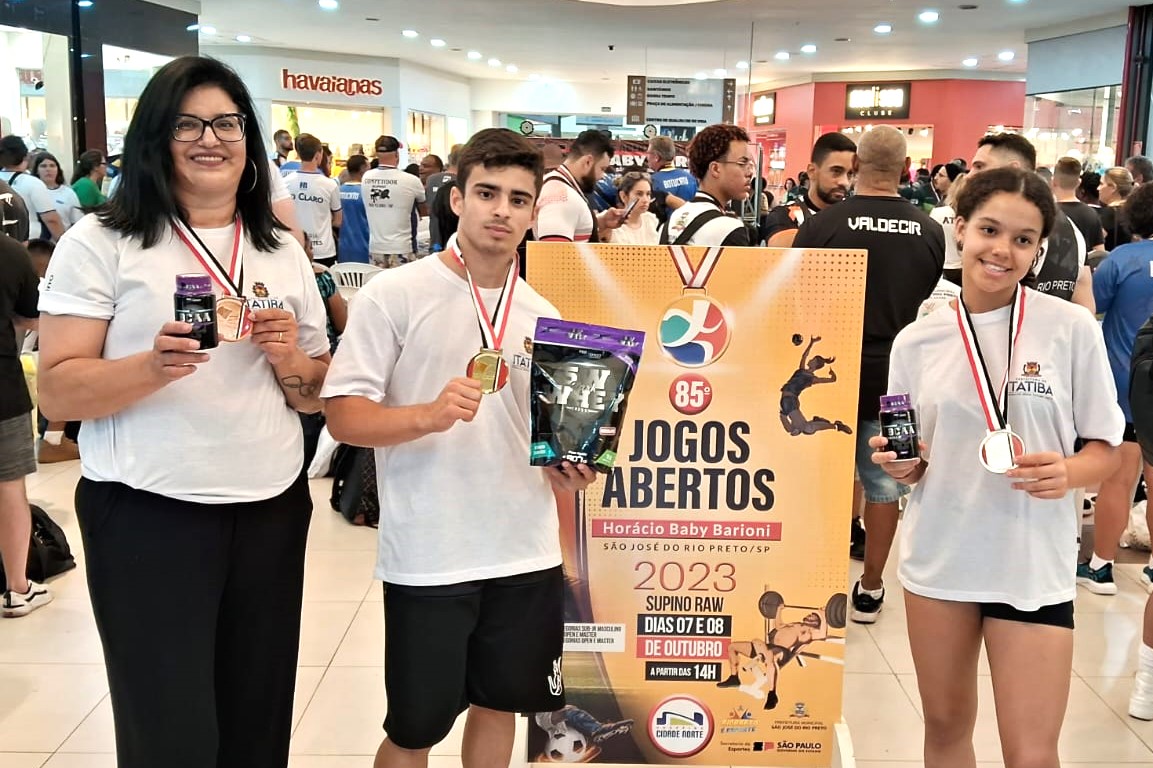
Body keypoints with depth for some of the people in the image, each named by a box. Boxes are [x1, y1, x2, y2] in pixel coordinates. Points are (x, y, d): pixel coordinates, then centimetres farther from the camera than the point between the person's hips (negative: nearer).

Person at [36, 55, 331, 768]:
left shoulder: (284, 252, 10)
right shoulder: (100, 242, -3)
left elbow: (317, 394, 14)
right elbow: (57, 392, -8)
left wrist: (288, 361, -8)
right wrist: (153, 366, -25)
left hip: (273, 509, 4)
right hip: (147, 516, -4)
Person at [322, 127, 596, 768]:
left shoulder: (542, 314, 6)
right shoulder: (394, 295, -8)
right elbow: (344, 417, -11)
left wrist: (563, 466, -3)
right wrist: (429, 415, -27)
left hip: (527, 554, 5)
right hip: (428, 559, -4)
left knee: (499, 706, 19)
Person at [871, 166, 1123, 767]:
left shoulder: (1072, 329, -6)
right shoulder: (917, 340, 0)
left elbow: (1104, 450, 0)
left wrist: (1067, 472, -21)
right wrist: (901, 465, -13)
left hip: (1034, 566, -2)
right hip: (938, 558, 2)